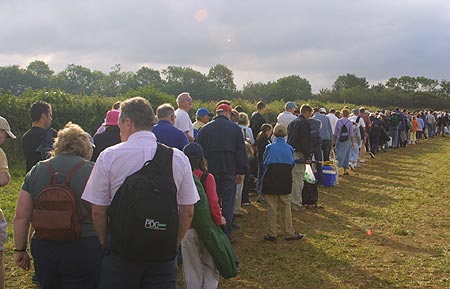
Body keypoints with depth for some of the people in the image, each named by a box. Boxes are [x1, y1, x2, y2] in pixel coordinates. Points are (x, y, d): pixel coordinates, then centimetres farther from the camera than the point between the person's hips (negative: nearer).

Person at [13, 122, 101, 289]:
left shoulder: (36, 171, 3)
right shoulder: (92, 171, -7)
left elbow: (21, 217, 3)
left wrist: (20, 250, 13)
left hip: (43, 250, 4)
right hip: (84, 250, -3)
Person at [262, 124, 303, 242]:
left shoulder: (269, 147, 3)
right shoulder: (289, 148, 6)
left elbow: (265, 162, 8)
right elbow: (292, 163, 8)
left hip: (271, 178, -1)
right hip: (285, 178, 1)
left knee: (271, 207, 5)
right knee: (286, 207, 9)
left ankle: (271, 234, 8)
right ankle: (289, 233, 14)